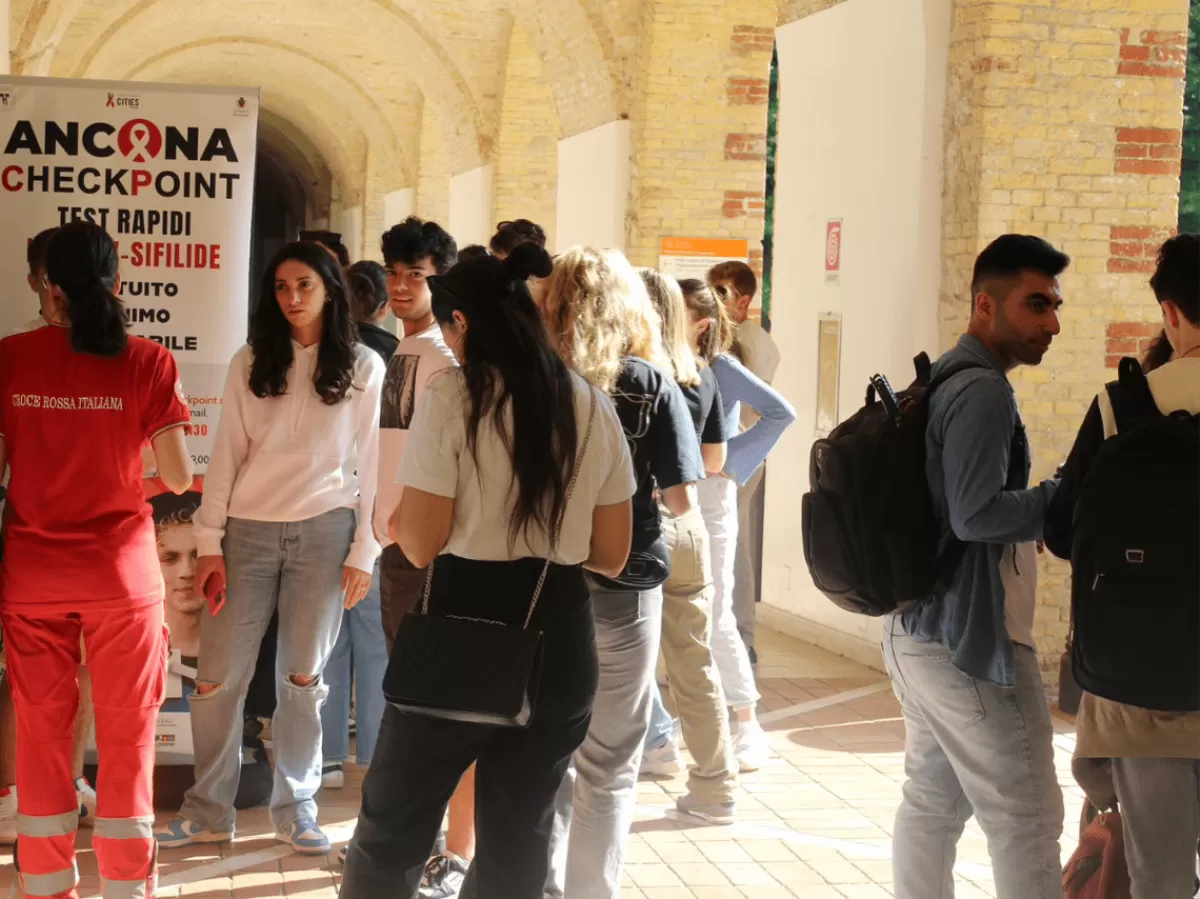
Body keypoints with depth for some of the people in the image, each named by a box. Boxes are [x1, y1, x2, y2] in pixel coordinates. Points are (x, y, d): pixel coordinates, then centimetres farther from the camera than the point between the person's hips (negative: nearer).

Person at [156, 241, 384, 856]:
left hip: (324, 532, -1)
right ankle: (208, 810, 14)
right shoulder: (250, 363, 6)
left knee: (302, 677, 5)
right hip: (249, 530, 2)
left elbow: (370, 464, 1)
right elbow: (226, 457, 4)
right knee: (216, 677, 1)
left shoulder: (364, 367, 2)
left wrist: (363, 553, -3)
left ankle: (295, 809, 18)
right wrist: (209, 543, -2)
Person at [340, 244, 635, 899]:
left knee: (391, 831, 10)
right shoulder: (593, 409, 5)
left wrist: (395, 521, 10)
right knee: (518, 841, 14)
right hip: (559, 637, 5)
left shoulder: (451, 397, -8)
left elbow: (421, 543, -11)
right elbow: (611, 554, 9)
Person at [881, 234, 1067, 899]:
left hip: (917, 631, 10)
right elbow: (976, 515, -23)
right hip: (970, 641, -10)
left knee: (933, 801, 14)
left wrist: (1044, 500, 11)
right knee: (1027, 822, -4)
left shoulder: (941, 380, 13)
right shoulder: (983, 392, -17)